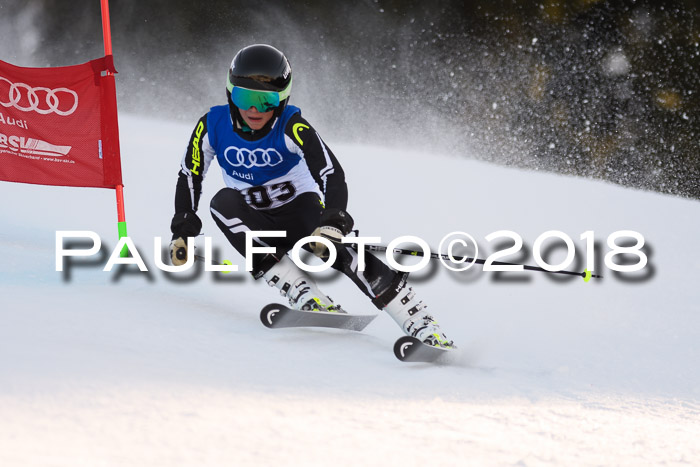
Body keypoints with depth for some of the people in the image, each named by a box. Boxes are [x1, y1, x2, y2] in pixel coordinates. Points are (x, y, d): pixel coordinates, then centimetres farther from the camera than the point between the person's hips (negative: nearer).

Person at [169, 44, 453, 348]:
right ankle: (301, 293, -33)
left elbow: (332, 175, -31)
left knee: (335, 246, -33)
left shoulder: (291, 127, -23)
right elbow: (190, 175, 0)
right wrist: (183, 231, -8)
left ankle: (421, 325, -32)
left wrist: (333, 223, -48)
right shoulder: (213, 125, -14)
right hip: (256, 224, 3)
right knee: (223, 202, -30)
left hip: (299, 210, -3)